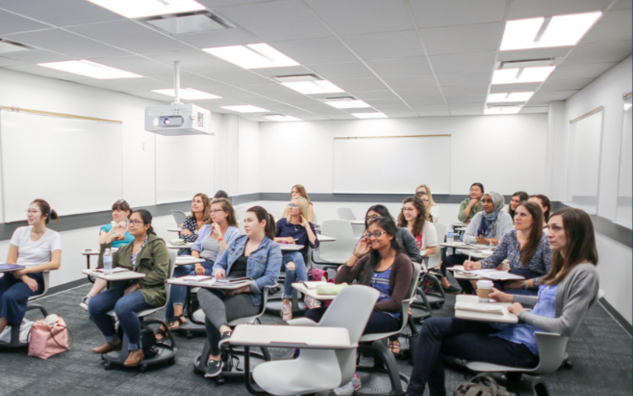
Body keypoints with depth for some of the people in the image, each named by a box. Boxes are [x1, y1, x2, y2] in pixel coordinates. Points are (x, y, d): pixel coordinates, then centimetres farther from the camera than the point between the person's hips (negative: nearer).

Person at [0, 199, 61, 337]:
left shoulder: (53, 236, 1)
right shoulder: (20, 231, 10)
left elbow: (55, 263, -11)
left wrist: (26, 270, -17)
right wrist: (24, 278, -11)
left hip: (35, 277, -3)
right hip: (13, 275, 3)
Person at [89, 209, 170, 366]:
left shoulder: (157, 244, 0)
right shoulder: (125, 249, 20)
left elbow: (160, 273, -11)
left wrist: (137, 285, -17)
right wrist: (106, 244, 7)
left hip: (150, 290, -7)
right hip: (125, 287, 7)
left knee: (122, 306, -34)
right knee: (94, 304, -14)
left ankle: (136, 349, -12)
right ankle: (113, 341, 12)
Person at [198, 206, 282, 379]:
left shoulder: (272, 248, 3)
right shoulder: (238, 241, 22)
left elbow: (271, 277, -11)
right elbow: (220, 263, 24)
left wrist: (245, 287, -21)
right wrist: (219, 270, -2)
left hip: (249, 297, -5)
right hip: (224, 290, 5)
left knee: (211, 315, -32)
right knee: (203, 292, -34)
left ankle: (215, 357, -18)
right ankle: (224, 329, -52)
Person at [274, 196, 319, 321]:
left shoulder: (308, 226, 10)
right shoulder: (282, 222, 12)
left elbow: (314, 244, -8)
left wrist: (306, 226, -5)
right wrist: (284, 239, -10)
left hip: (299, 259, 1)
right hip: (282, 256, -1)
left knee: (292, 266, -35)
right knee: (297, 256, -34)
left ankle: (286, 301, -30)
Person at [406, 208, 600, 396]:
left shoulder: (584, 273, -16)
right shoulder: (562, 265, 11)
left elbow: (566, 327, -22)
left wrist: (523, 314, -11)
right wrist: (510, 298, 13)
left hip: (524, 346, -9)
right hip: (514, 330, 9)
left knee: (434, 339, -9)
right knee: (433, 325, -3)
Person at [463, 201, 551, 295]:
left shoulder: (544, 242, -11)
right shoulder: (510, 236, 5)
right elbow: (494, 259, 9)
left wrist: (524, 284, -19)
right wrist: (475, 265, -10)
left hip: (533, 290, -5)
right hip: (510, 284, 5)